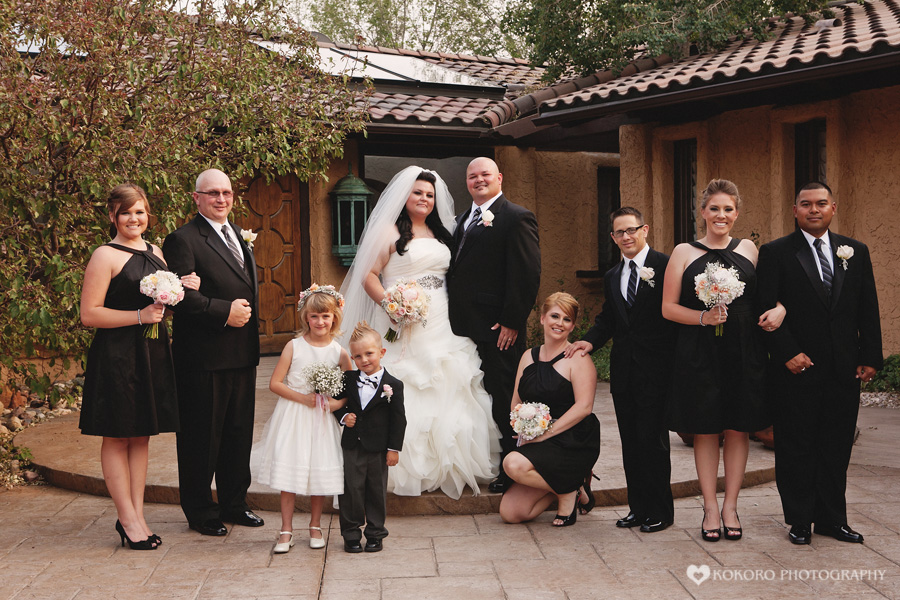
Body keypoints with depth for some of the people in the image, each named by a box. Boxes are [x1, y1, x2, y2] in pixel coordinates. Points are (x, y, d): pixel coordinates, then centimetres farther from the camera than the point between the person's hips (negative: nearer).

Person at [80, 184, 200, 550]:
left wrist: (184, 289, 4)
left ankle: (137, 516, 19)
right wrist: (140, 316, -19)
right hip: (117, 355, -7)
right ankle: (128, 519, 10)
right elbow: (89, 314, -14)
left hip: (153, 354, 7)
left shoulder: (155, 252, 13)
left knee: (141, 435, 11)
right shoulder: (105, 256, -9)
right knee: (117, 437, 2)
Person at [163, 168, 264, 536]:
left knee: (239, 432, 16)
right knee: (201, 436, 3)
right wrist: (224, 312, -22)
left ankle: (234, 503, 30)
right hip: (203, 357, -8)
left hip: (242, 353, 8)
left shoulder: (240, 236, 17)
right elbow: (182, 296, -20)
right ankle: (200, 512, 17)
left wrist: (247, 313, 13)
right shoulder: (183, 240, -10)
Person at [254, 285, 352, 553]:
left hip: (322, 421, 1)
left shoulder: (339, 352, -2)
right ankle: (286, 530, 14)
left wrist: (337, 402, -14)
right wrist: (303, 397, -14)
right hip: (292, 418, -1)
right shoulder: (294, 346, -5)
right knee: (289, 472, 0)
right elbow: (275, 383, -5)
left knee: (320, 474, 6)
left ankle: (315, 526, 26)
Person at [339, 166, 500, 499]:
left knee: (447, 393, 6)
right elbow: (368, 276, -7)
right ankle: (406, 471, 1)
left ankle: (447, 466, 17)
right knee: (406, 398, -7)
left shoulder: (441, 234, 18)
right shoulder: (390, 231, 0)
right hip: (405, 327, -6)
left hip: (441, 324, 6)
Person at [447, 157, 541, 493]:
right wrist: (454, 319, 12)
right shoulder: (463, 220, 19)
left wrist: (511, 323, -17)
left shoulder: (517, 218, -6)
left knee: (503, 400, -1)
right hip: (465, 327, 8)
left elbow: (527, 275, -13)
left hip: (498, 330, -8)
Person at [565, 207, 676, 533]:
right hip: (623, 371, 7)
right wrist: (590, 341, -2)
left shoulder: (665, 265, -6)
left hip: (654, 371, -6)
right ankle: (638, 507, 22)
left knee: (652, 439, -2)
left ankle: (660, 511, 11)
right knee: (630, 441, 12)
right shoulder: (612, 277, 16)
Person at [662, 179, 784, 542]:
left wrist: (779, 309, -6)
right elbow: (668, 308, 1)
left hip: (744, 353, 2)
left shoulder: (749, 250, 10)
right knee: (705, 431, 4)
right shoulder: (684, 253, 3)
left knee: (738, 429, 5)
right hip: (699, 355, -2)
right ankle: (710, 508, 15)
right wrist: (704, 317, -14)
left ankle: (730, 506, 18)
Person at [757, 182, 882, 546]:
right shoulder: (775, 253, -2)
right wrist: (788, 353, -14)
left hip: (845, 370, 3)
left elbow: (868, 309, 9)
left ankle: (832, 518, 22)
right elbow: (768, 310, -7)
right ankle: (800, 520, 16)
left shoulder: (855, 252, 10)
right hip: (797, 368, -3)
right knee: (796, 448, 4)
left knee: (837, 447, 10)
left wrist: (871, 358, 3)